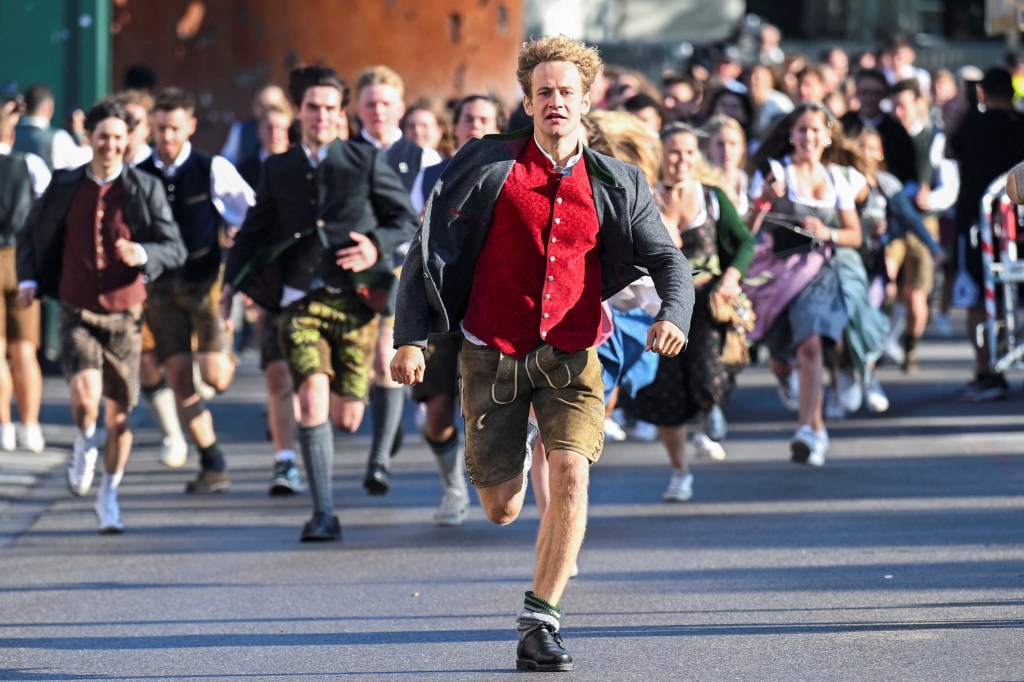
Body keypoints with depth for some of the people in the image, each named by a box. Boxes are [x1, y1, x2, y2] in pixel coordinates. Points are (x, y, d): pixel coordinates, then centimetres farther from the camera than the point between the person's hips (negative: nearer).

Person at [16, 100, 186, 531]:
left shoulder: (146, 189, -1)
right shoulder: (65, 186, 2)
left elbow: (175, 248, -3)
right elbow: (31, 234, 16)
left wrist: (142, 254, -23)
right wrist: (28, 279, 0)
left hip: (124, 315, 1)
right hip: (78, 313, -1)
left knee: (120, 413, 7)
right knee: (85, 396, -23)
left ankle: (109, 496, 26)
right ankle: (85, 446, 11)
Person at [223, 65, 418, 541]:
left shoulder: (367, 162, 4)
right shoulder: (278, 170, 11)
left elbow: (407, 222, 5)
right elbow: (253, 232, 20)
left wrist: (377, 246, -15)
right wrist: (231, 283, 8)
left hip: (354, 301, -1)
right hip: (302, 303, 1)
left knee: (347, 420, 0)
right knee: (312, 401, -20)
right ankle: (323, 515, -15)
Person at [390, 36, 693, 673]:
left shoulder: (615, 185, 3)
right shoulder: (490, 166, -2)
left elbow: (666, 257, 4)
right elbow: (430, 249, 1)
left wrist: (674, 314, -17)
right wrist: (411, 337, -4)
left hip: (571, 355, 1)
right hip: (493, 352, -1)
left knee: (571, 472, -21)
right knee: (502, 510, 3)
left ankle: (541, 621, -11)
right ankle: (514, 452, 43)